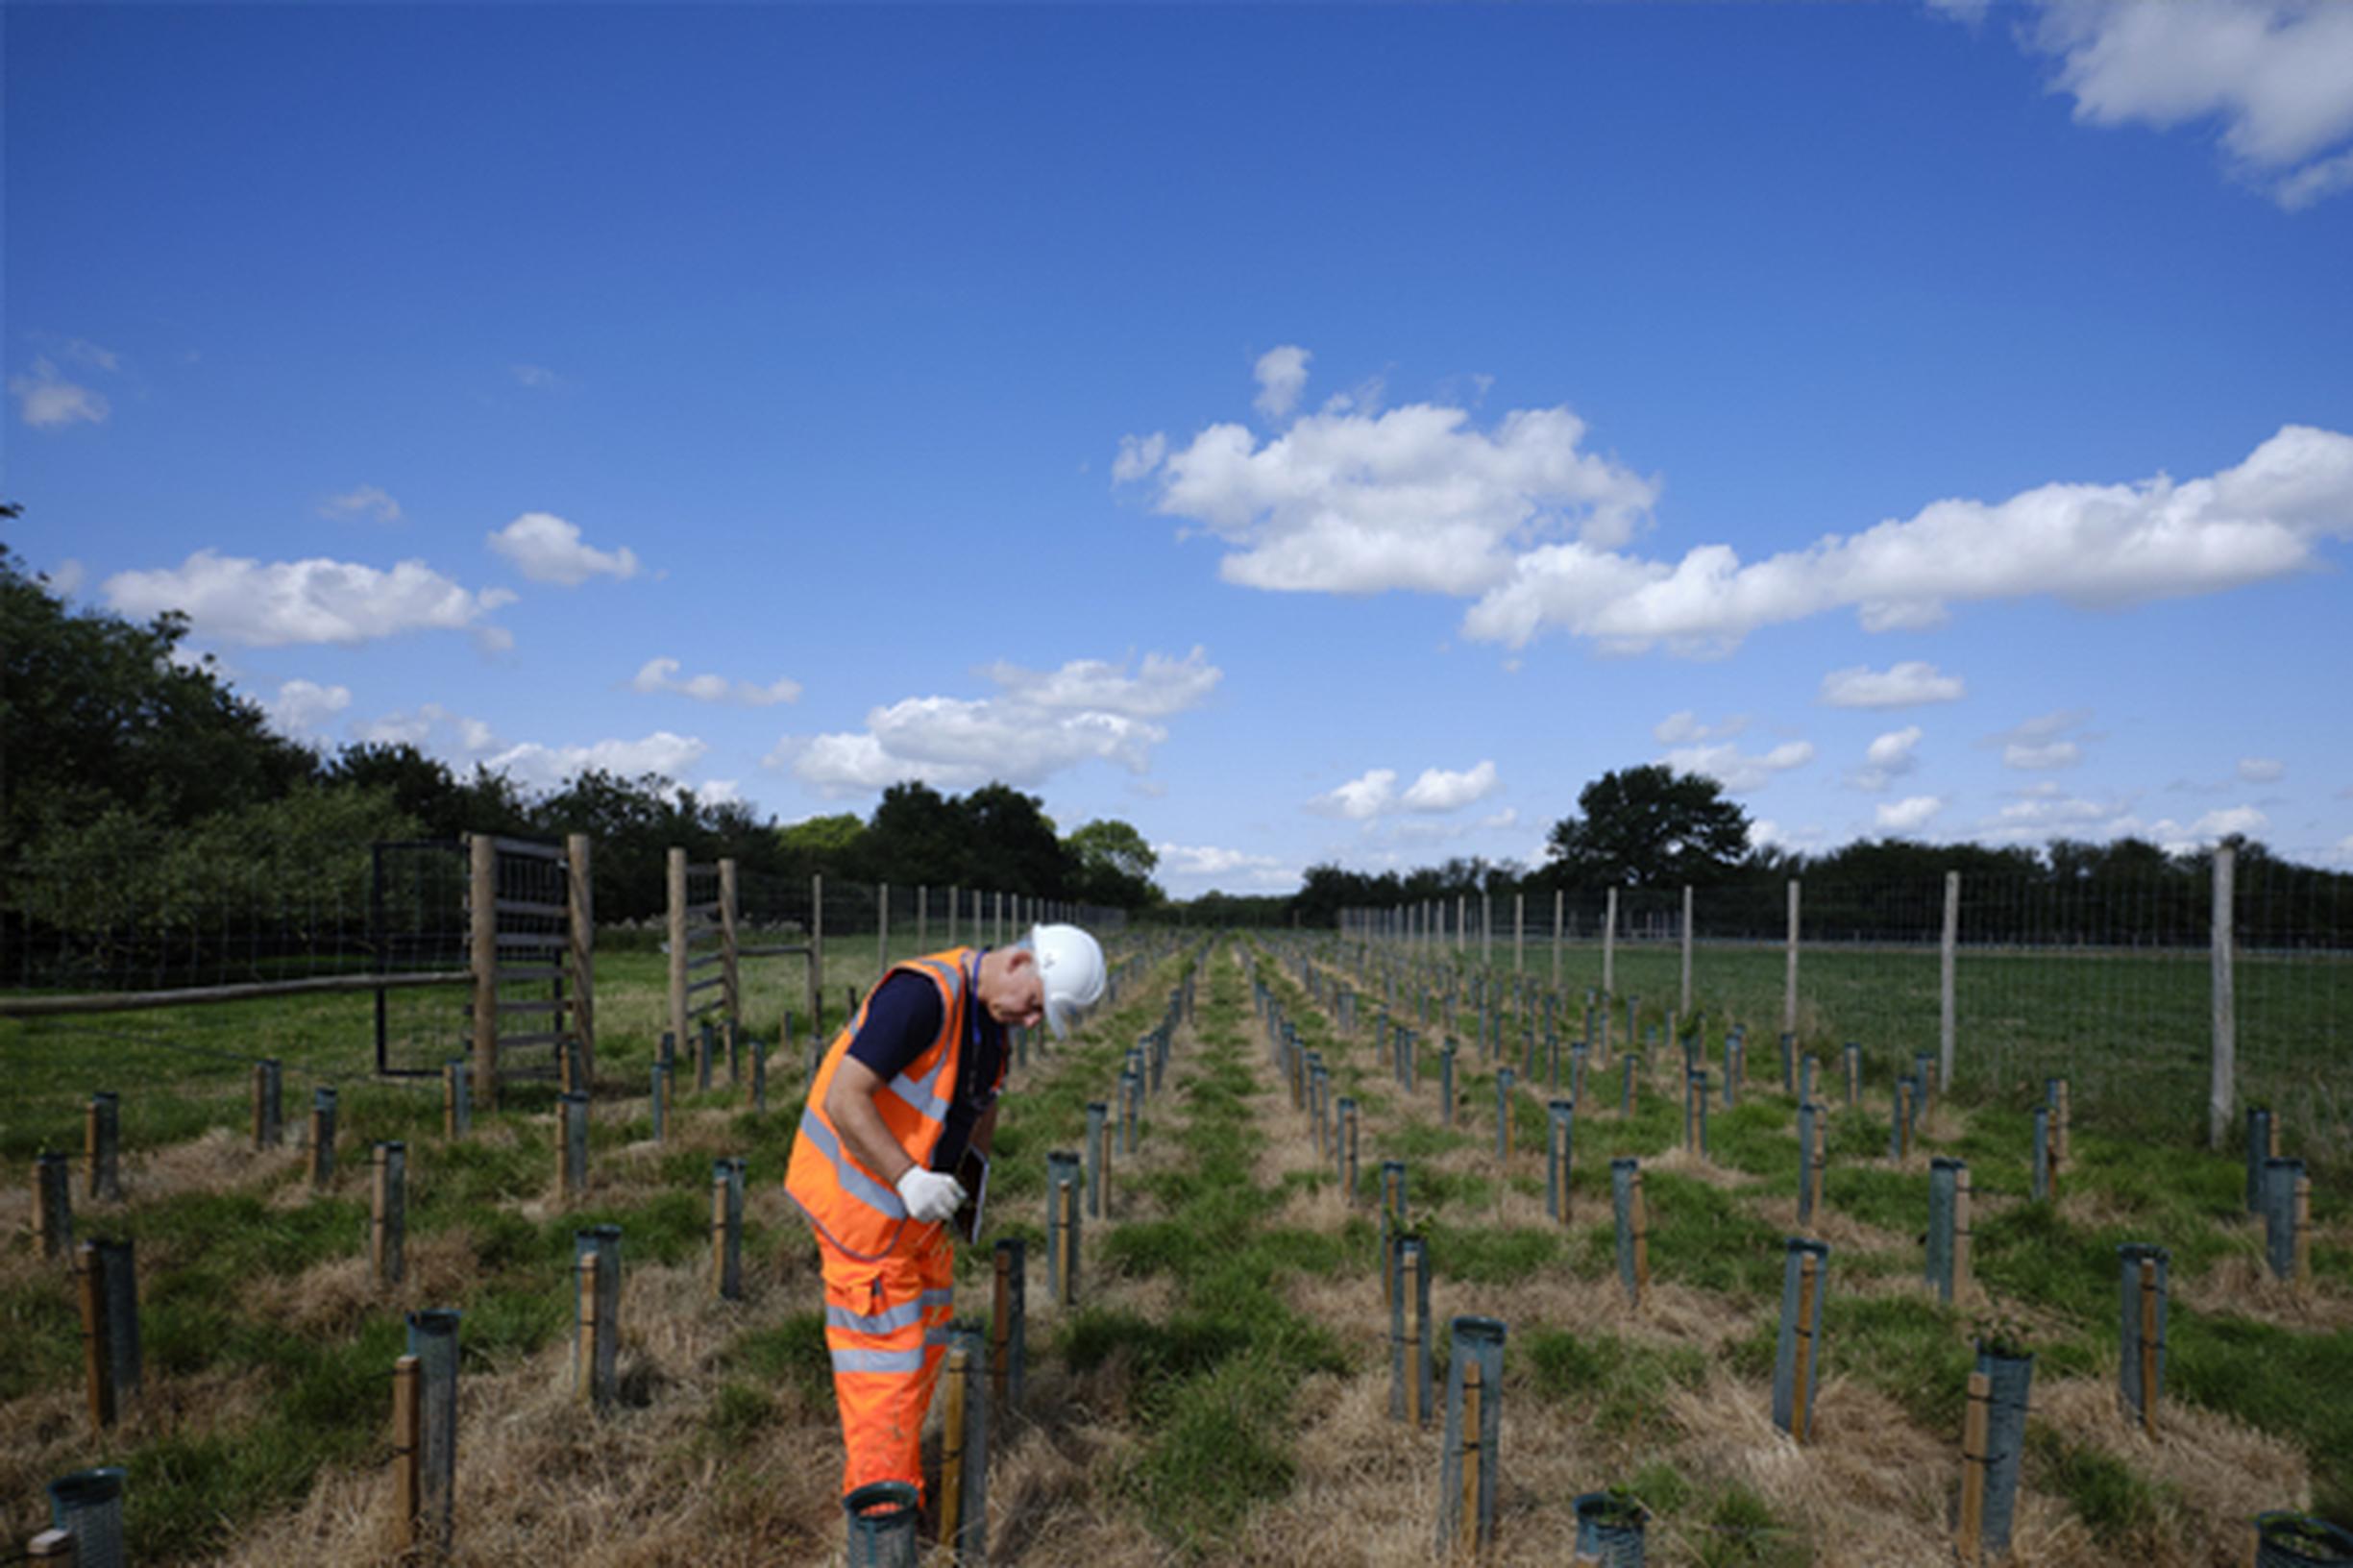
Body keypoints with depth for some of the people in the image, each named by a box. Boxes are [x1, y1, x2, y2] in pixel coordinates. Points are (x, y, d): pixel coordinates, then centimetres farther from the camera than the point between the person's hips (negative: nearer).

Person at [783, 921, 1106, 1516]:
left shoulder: (990, 1012, 2)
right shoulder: (923, 994, -27)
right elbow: (844, 1098, -30)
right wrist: (909, 1179, -31)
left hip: (914, 1199, 9)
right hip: (861, 1193, -9)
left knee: (926, 1331, 17)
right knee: (884, 1352, -2)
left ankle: (901, 1480, 34)